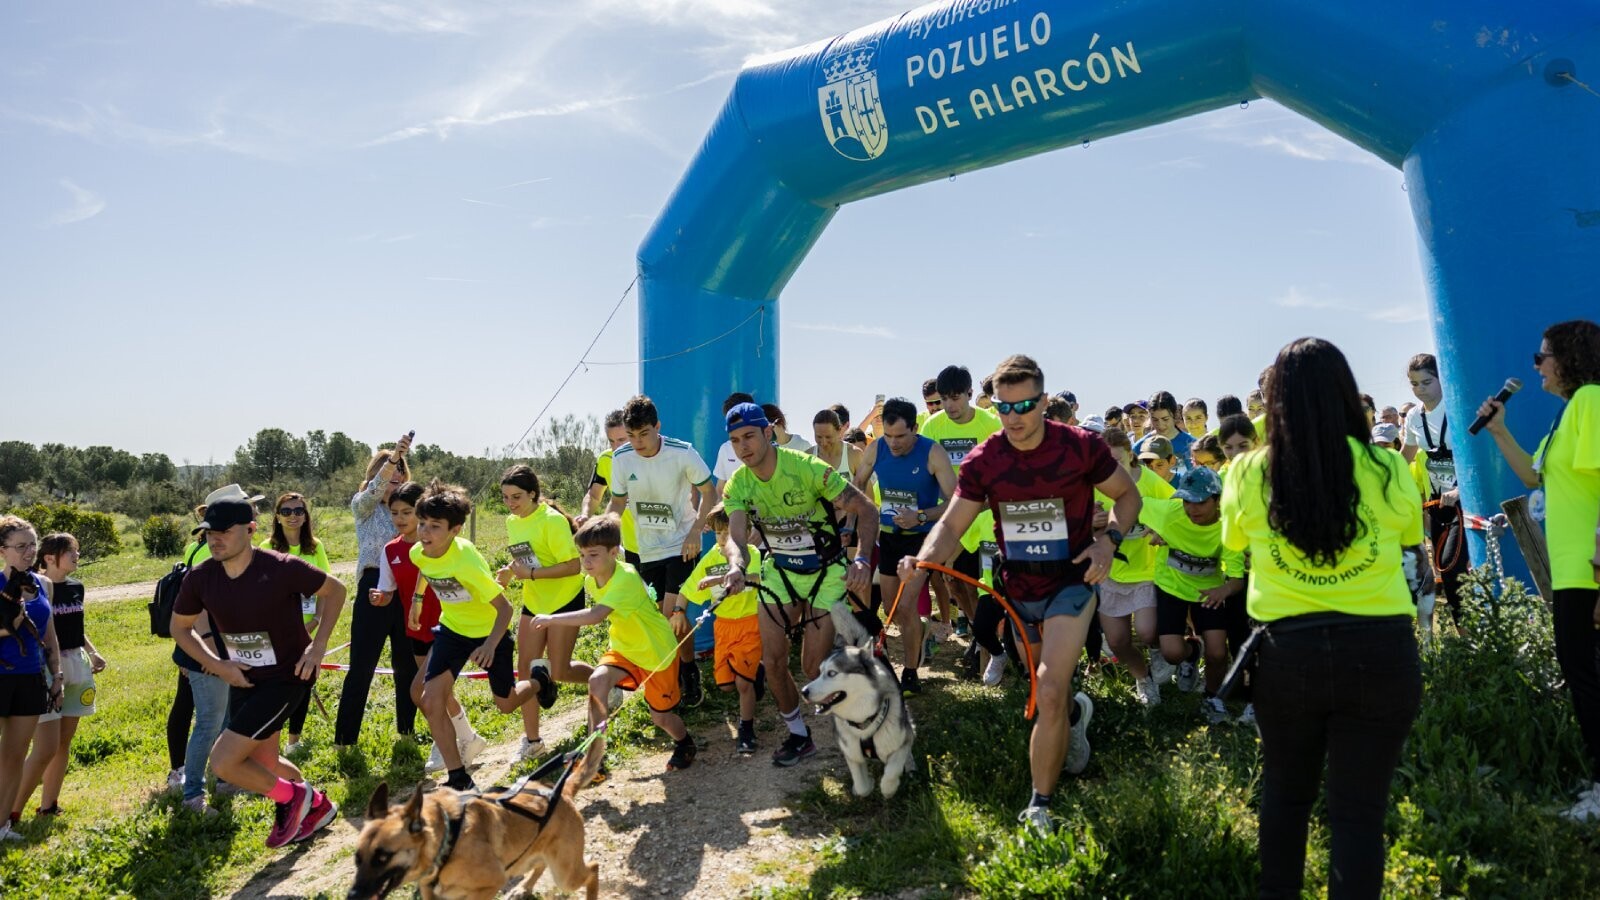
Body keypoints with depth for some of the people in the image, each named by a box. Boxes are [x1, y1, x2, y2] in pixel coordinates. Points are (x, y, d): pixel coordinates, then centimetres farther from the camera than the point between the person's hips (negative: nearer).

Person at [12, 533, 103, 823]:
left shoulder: (76, 587, 7)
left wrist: (93, 652, 5)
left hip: (76, 669, 7)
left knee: (64, 743, 11)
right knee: (46, 749, -8)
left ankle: (48, 806, 22)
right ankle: (11, 812, 6)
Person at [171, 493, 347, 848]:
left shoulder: (281, 568, -24)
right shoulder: (200, 578, -10)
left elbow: (334, 590, -9)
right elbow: (179, 627, 7)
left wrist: (318, 646, -16)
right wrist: (217, 665, -5)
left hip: (287, 676, -6)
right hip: (243, 679, 6)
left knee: (223, 762, -12)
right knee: (264, 762, 18)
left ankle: (292, 797, 14)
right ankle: (316, 806, 44)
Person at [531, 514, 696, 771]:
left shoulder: (625, 578, -34)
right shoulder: (590, 581, -8)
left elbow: (595, 615, -46)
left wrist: (551, 619, -40)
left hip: (657, 651, -6)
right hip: (624, 648, 6)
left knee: (660, 716, 7)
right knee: (597, 680, -24)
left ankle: (685, 744, 41)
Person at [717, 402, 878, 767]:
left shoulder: (807, 468, -25)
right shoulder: (738, 485, -10)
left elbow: (866, 510, -23)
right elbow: (736, 537, -22)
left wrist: (862, 559, -37)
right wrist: (736, 567, -45)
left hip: (826, 572, -4)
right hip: (779, 571, 4)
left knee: (814, 667, -6)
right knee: (773, 662, 1)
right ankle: (799, 735, 24)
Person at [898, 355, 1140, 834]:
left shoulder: (1082, 447, -14)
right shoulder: (982, 461, -10)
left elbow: (1127, 495, 1)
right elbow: (952, 524, -10)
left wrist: (1108, 540, -17)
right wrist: (921, 563, -30)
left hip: (1071, 584, -3)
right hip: (1018, 591, 4)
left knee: (1049, 695, -16)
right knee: (1047, 690, 21)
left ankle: (1039, 807, -1)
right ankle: (1076, 713, 59)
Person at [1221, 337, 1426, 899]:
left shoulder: (1249, 474, -7)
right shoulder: (1387, 471, -8)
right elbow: (1411, 535, 13)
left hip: (1288, 652, 1)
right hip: (1380, 652, -1)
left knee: (1285, 791, 23)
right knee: (1359, 809, 10)